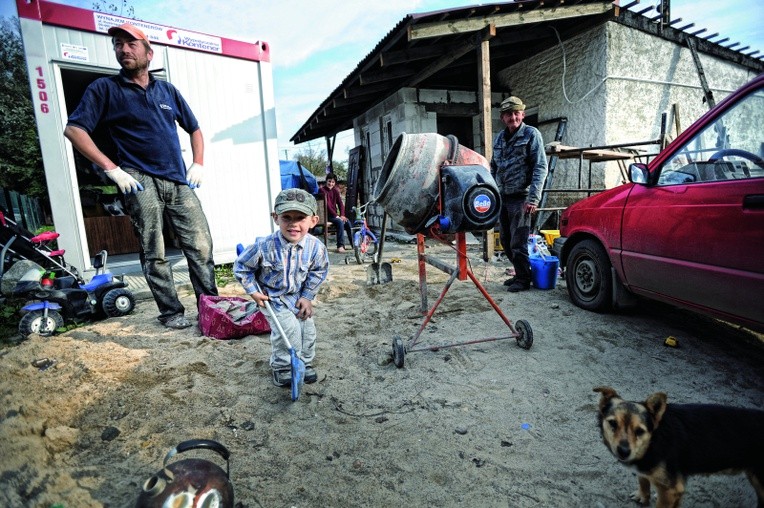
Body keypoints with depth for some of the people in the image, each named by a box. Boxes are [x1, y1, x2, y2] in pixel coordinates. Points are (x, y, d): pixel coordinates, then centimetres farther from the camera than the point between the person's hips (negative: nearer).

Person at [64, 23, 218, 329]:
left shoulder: (167, 91, 18)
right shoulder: (105, 88, 7)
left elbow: (194, 129, 25)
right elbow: (74, 129, 0)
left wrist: (198, 165, 10)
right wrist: (113, 170, -9)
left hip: (179, 181, 3)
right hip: (141, 180, -3)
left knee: (200, 246, -2)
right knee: (154, 254, -3)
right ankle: (171, 312, 8)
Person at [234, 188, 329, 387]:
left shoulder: (316, 247, -21)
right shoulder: (264, 246, -28)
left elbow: (319, 272, -1)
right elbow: (241, 267, -12)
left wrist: (307, 296, -3)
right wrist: (253, 291, -12)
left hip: (299, 295, 4)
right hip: (273, 297, -4)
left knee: (308, 328, 3)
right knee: (289, 329, -15)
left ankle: (305, 362, 28)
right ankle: (282, 368, 8)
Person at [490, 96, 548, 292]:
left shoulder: (531, 134, -5)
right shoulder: (499, 138, 14)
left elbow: (540, 167, -10)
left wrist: (533, 198, -18)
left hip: (520, 197, -7)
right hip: (502, 197, 7)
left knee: (518, 241, -5)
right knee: (505, 240, 13)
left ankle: (523, 279, 10)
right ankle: (519, 273, 28)